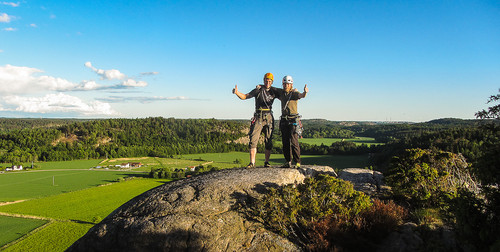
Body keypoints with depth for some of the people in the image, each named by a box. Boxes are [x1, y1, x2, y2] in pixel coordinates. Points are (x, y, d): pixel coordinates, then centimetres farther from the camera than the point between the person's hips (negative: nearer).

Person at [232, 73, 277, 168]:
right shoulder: (258, 90, 3)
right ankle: (252, 163, -6)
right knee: (253, 140, -10)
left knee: (268, 141, 3)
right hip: (258, 117, -2)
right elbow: (245, 96, -1)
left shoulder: (273, 91, 11)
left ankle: (267, 162, 13)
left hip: (269, 117, 2)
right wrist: (237, 92, -18)